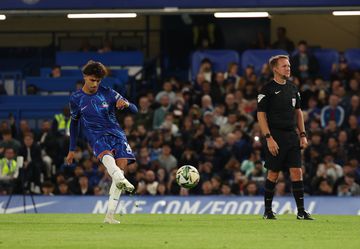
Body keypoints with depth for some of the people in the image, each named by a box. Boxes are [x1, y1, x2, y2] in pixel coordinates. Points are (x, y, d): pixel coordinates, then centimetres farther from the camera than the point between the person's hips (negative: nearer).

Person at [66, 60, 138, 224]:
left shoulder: (108, 93, 6)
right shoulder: (76, 98, 7)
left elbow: (135, 110, 7)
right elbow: (74, 123, 22)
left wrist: (126, 104, -18)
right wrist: (72, 150, 22)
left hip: (116, 134, 2)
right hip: (96, 137, -2)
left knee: (121, 166, -17)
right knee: (106, 155, -35)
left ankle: (109, 215, -14)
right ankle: (121, 180, -70)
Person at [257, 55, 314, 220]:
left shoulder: (292, 88, 13)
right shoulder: (268, 89, -6)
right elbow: (261, 114, -8)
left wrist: (303, 135, 11)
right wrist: (269, 138, -15)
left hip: (292, 136, 5)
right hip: (275, 137, -5)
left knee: (297, 172, -2)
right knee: (273, 174, 0)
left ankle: (301, 211, -1)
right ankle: (268, 211, 12)